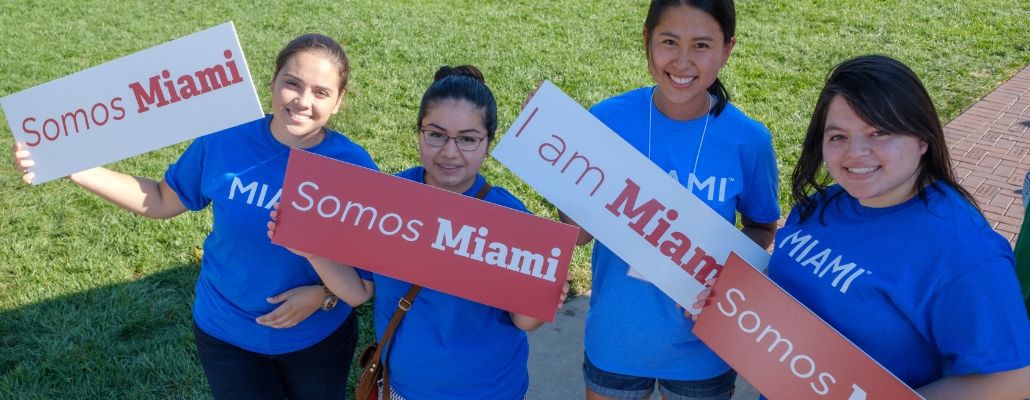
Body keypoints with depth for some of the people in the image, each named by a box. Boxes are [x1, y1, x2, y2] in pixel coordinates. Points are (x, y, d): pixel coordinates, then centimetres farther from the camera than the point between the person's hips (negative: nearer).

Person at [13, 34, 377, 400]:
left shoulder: (353, 165, -19)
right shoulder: (223, 140, -14)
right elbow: (161, 201, 0)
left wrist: (324, 294, -25)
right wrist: (71, 167, -9)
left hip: (319, 337, 0)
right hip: (226, 333, 1)